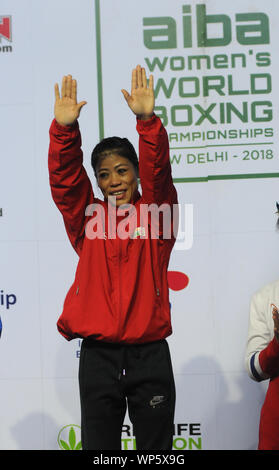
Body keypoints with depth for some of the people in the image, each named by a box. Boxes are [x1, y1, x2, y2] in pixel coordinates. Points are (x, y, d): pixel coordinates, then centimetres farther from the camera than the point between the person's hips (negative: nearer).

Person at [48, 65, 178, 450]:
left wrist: (148, 120, -25)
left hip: (150, 353, -1)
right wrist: (65, 128, -20)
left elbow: (158, 171, -11)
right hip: (98, 355, 1)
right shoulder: (87, 218, 8)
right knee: (98, 445, 7)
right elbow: (65, 178, -5)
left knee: (156, 446, 7)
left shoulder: (154, 213, 4)